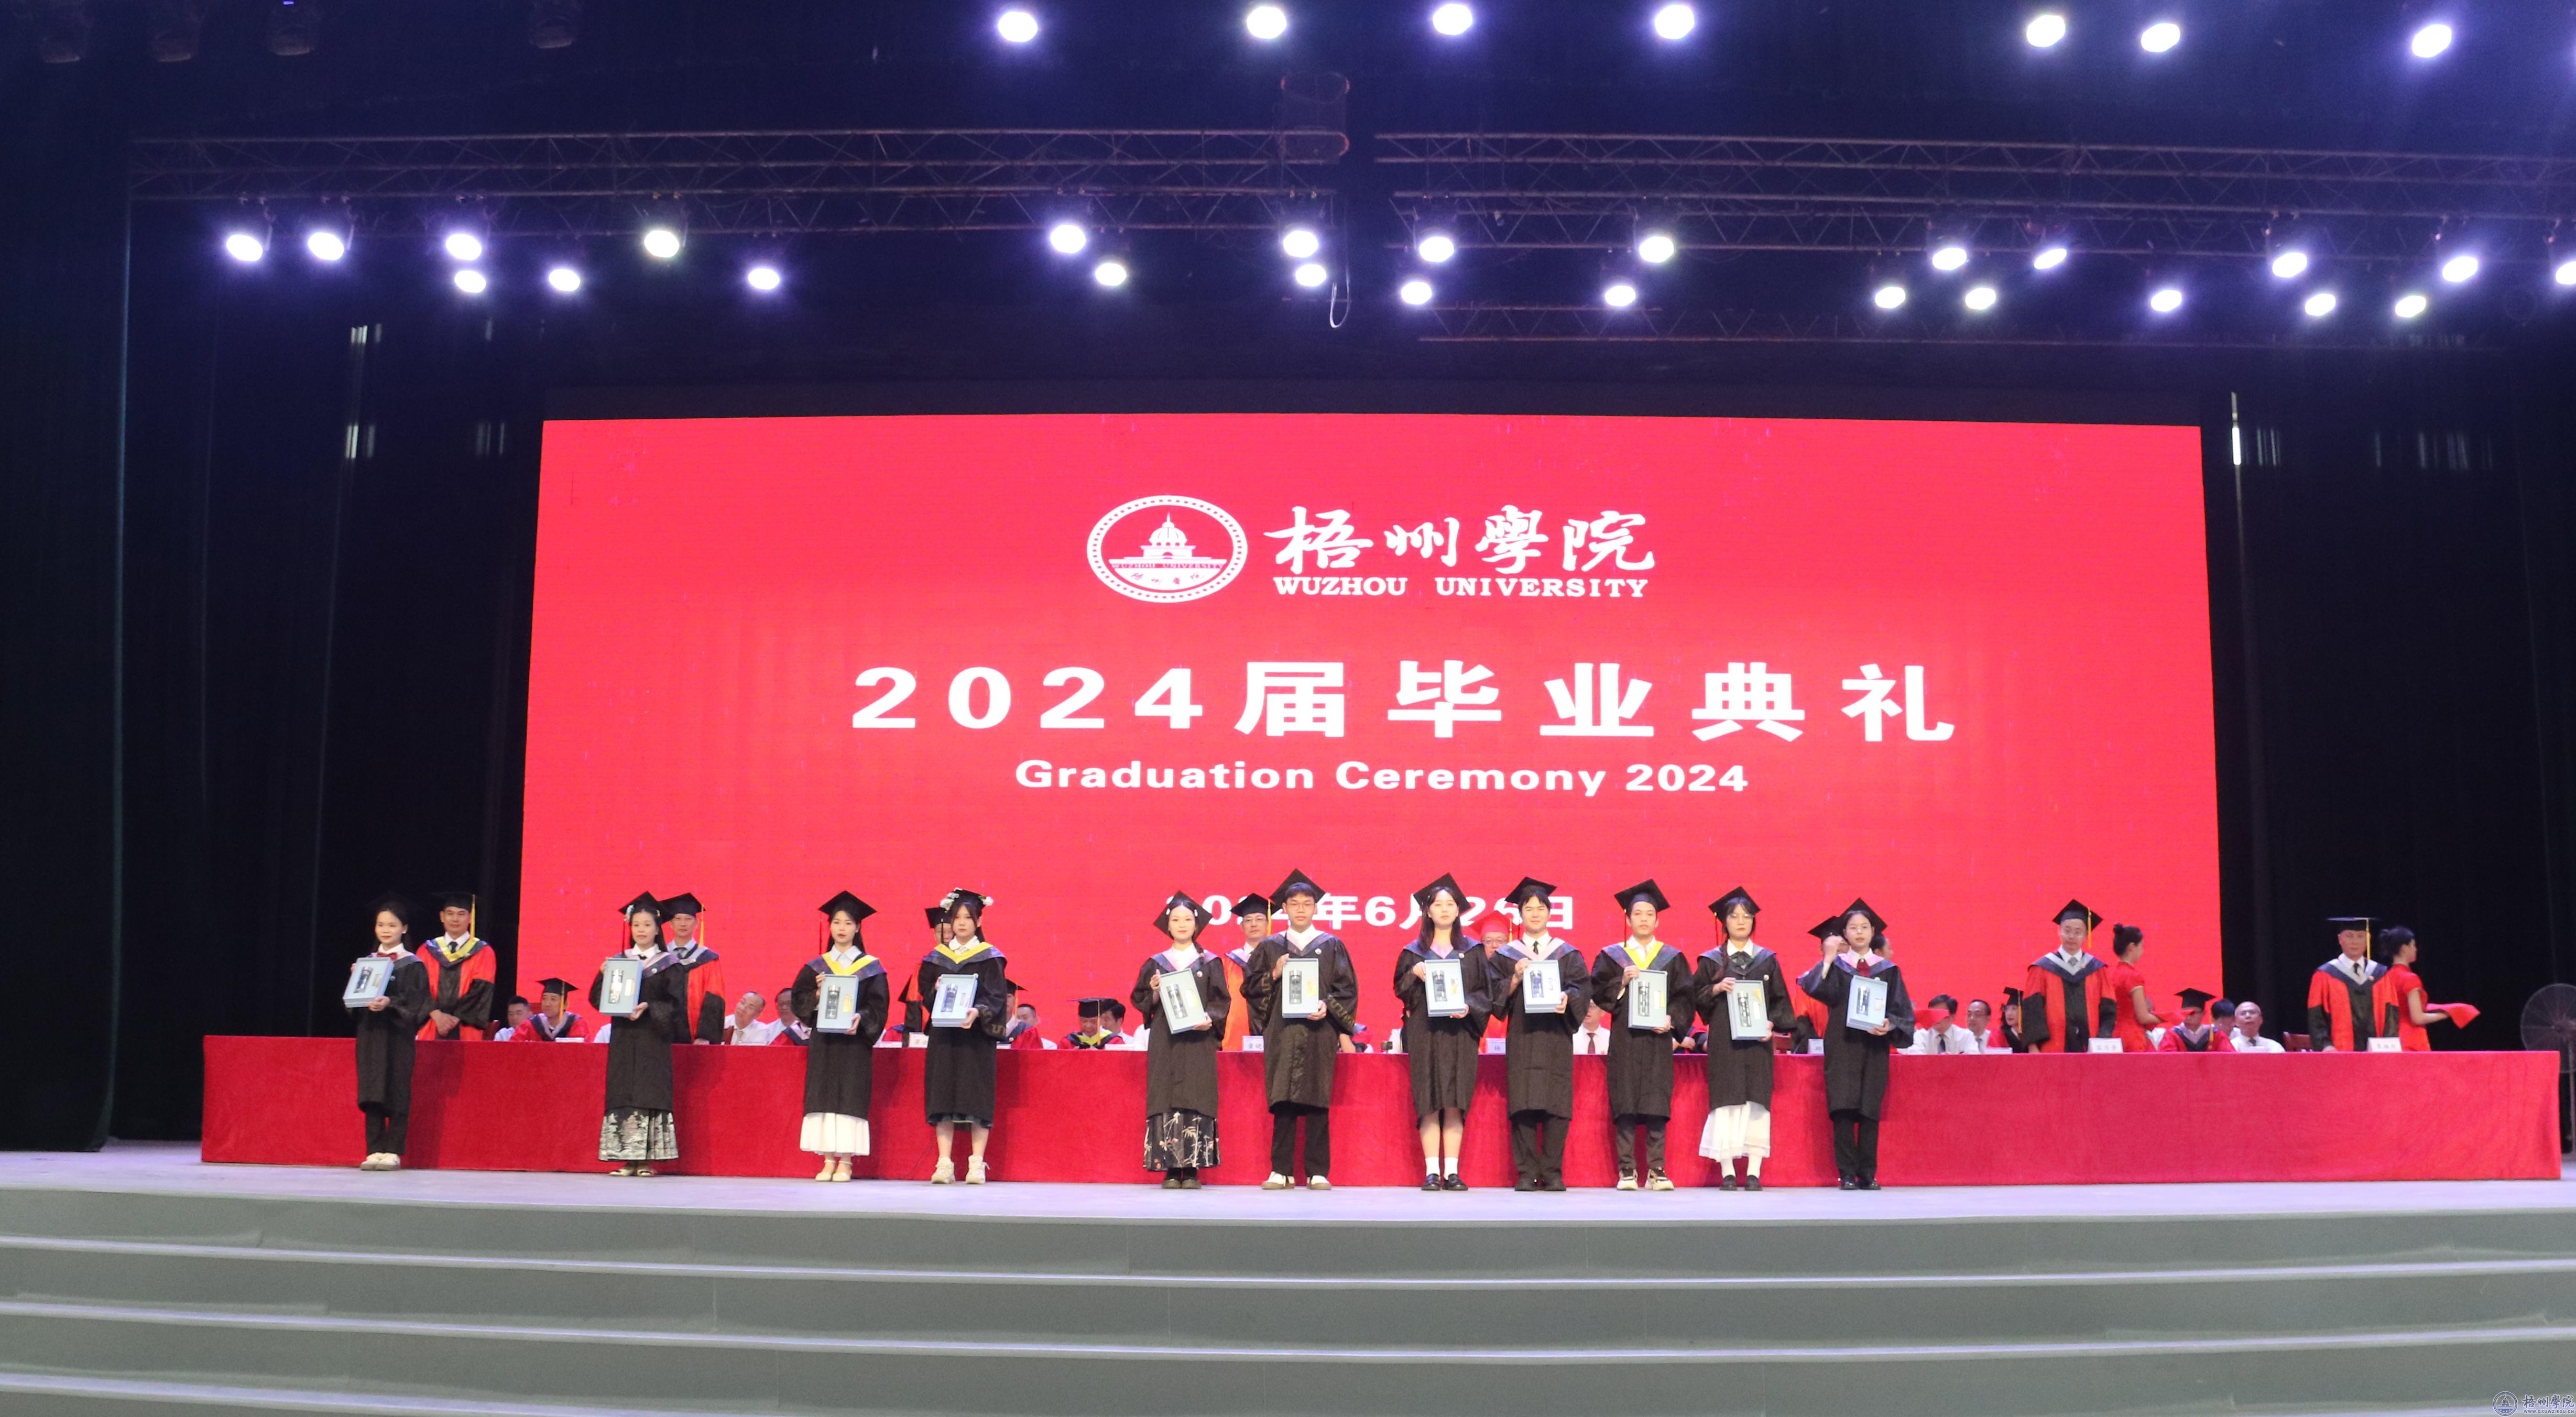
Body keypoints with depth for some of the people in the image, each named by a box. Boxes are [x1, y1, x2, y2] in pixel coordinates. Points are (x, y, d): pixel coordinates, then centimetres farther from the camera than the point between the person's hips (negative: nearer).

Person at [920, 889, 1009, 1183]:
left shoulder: (989, 957, 3)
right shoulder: (937, 956, 12)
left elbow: (996, 995, -5)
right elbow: (924, 989, 13)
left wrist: (978, 1012, -23)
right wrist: (936, 990, -10)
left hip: (976, 1034, -3)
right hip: (943, 1034, 3)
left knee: (977, 1098, -6)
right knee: (942, 1095, -2)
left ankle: (976, 1165, -2)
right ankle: (944, 1165, 1)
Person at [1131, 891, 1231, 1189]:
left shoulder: (1210, 963, 8)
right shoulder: (1156, 964, 11)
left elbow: (1222, 1001, 4)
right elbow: (1142, 1002, 11)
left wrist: (1210, 1019, -14)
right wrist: (1154, 992, -9)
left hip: (1198, 1040, -1)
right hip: (1164, 1041, 1)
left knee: (1195, 1100, -7)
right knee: (1166, 1099, -5)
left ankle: (1192, 1168, -4)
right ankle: (1171, 1169, -3)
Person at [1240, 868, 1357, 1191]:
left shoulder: (1332, 946, 10)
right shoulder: (1270, 947, 13)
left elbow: (1347, 987, 6)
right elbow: (1250, 986, 11)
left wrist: (1328, 1006, -11)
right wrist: (1274, 975, -6)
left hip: (1319, 1031, -1)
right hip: (1282, 1032, 1)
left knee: (1317, 1102, -3)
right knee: (1283, 1103, -2)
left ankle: (1317, 1173, 1)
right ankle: (1282, 1171, 3)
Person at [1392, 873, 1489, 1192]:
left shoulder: (1473, 951, 10)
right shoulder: (1414, 952, 11)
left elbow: (1486, 990, 7)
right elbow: (1400, 989, 9)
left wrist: (1469, 1007, -12)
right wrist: (1415, 975, -10)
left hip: (1459, 1032, 0)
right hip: (1424, 1032, 0)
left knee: (1454, 1103, -4)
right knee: (1429, 1103, -4)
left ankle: (1452, 1172, -2)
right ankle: (1432, 1172, -3)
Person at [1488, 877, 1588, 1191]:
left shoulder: (1567, 954, 14)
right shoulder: (1505, 956, 14)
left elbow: (1582, 988, 3)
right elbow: (1495, 994, 5)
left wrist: (1566, 997, -17)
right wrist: (1516, 979, -11)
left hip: (1555, 1035, 0)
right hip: (1521, 1036, 0)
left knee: (1556, 1106, -5)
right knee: (1523, 1106, -6)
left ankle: (1552, 1173, 1)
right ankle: (1526, 1173, -2)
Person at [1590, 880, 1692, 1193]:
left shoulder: (1672, 958, 12)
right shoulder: (1611, 957, 10)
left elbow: (1684, 997, 6)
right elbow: (1598, 994, 4)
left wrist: (1671, 1018, -11)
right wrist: (1621, 982, -12)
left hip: (1658, 1038, 0)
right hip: (1624, 1040, 0)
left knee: (1657, 1105, -4)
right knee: (1625, 1105, -4)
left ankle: (1656, 1171, -1)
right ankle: (1627, 1170, -1)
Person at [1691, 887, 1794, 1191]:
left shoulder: (1767, 960, 11)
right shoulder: (1712, 960, 8)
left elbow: (1780, 999, 10)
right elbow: (1696, 998, 7)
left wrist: (1772, 1023, -7)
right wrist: (1716, 989, -11)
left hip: (1757, 1040, 1)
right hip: (1724, 1041, -1)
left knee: (1757, 1102, -3)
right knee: (1726, 1101, -5)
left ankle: (1754, 1173, -1)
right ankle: (1727, 1173, -2)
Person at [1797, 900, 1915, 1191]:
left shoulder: (1887, 969, 11)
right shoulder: (1835, 965, 8)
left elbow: (1900, 1010, 7)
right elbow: (1821, 991, -11)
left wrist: (1889, 1025, -12)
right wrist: (1828, 959, -15)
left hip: (1874, 1047, 1)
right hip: (1842, 1045, -1)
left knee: (1870, 1112, 0)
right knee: (1843, 1110, -8)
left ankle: (1868, 1174, 7)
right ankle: (1848, 1174, -3)